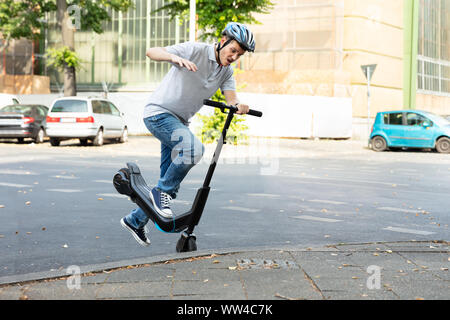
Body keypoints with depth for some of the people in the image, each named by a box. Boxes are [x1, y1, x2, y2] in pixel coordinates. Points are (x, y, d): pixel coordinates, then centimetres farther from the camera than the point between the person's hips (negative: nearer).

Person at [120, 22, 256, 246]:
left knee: (169, 182, 10)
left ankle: (134, 221, 28)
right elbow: (151, 52, -22)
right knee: (193, 148, -32)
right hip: (159, 112, -8)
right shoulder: (195, 51, -16)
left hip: (179, 121, 8)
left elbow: (231, 98, -10)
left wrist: (239, 106, -34)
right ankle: (163, 192, -11)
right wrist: (175, 58, -42)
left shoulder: (227, 71, 5)